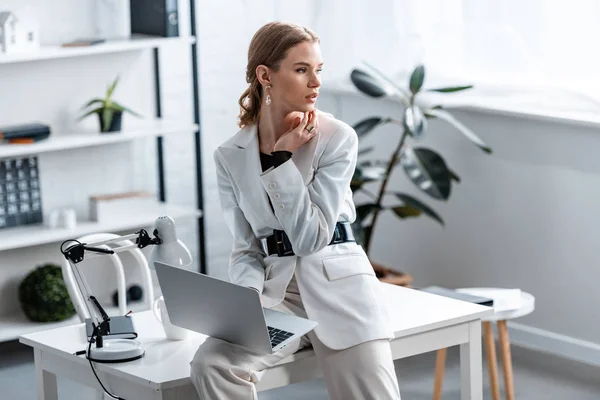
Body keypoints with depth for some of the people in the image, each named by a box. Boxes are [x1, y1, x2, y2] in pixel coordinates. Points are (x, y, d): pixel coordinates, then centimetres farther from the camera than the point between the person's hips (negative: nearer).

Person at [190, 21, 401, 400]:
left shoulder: (337, 138, -6)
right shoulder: (231, 156, 2)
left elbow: (310, 238, -12)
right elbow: (246, 248, 4)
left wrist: (282, 158, -14)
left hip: (337, 285, -1)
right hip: (274, 290, 2)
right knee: (211, 365, -25)